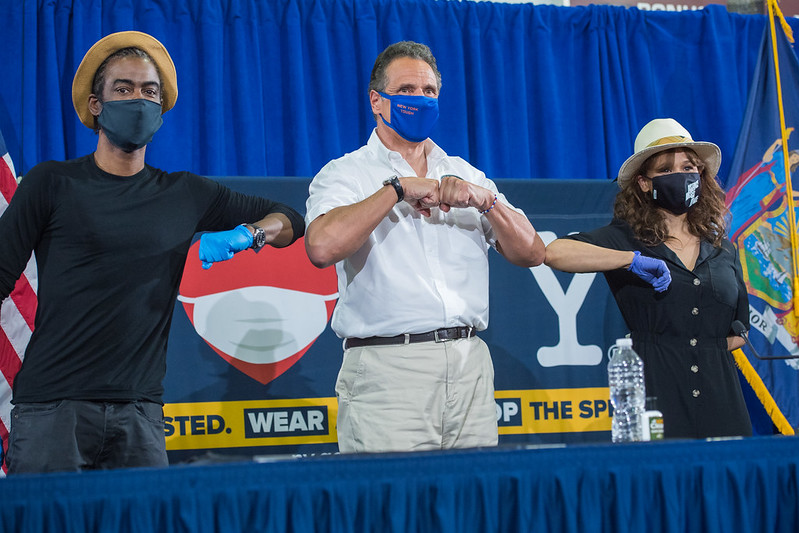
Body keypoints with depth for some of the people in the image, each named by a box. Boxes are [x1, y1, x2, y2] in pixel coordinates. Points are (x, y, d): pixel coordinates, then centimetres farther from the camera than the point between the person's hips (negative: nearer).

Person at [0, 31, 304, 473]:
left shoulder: (186, 196, 14)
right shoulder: (52, 184, 5)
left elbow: (289, 220, 23)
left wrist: (247, 234, -1)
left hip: (139, 414, 3)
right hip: (51, 407, -3)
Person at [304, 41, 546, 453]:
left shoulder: (466, 175, 19)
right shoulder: (344, 175, 4)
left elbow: (531, 253, 12)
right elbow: (322, 247, -17)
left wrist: (485, 200, -5)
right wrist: (398, 188, -11)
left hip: (470, 367, 4)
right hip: (387, 368, -4)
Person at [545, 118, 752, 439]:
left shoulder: (723, 250, 16)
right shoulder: (625, 238, 3)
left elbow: (739, 330, 23)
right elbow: (555, 253, -14)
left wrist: (707, 347, 4)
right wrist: (633, 259, -15)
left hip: (718, 393, 4)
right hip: (654, 389, -4)